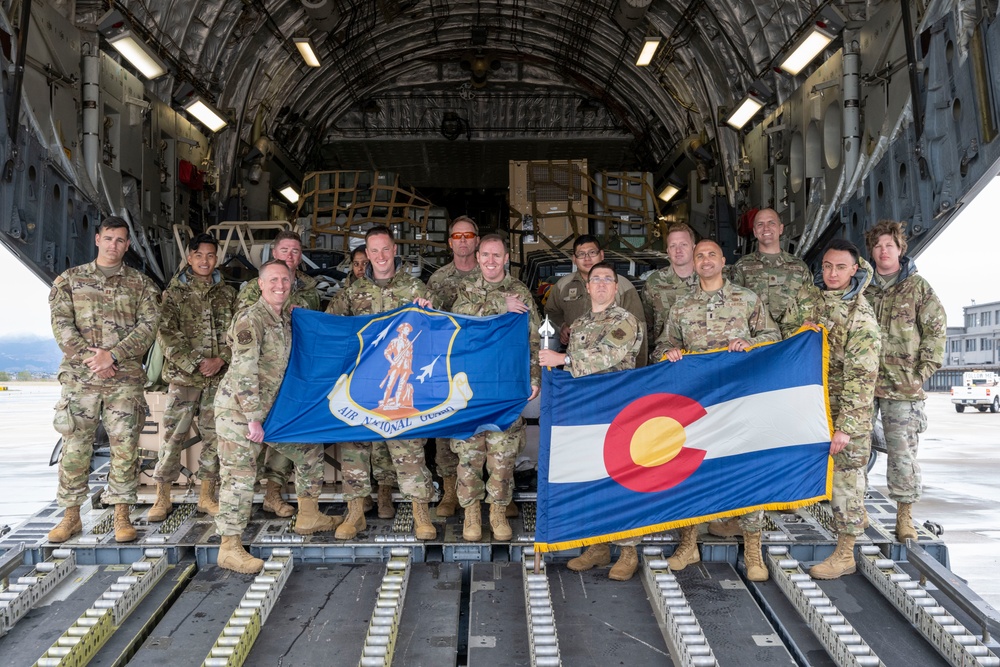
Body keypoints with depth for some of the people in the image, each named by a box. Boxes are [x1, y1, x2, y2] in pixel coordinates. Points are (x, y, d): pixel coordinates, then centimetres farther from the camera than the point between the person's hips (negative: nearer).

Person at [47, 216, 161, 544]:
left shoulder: (141, 284, 9)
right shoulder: (70, 279, 10)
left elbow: (148, 326, -2)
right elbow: (61, 324, 2)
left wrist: (113, 355, -12)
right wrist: (88, 355, -12)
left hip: (126, 376, 0)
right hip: (80, 375, 1)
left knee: (125, 445, 0)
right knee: (75, 445, 3)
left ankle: (121, 514, 11)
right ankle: (71, 515, 16)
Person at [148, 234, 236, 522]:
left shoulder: (227, 293, 11)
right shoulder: (174, 292, 3)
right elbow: (167, 334, -5)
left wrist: (221, 359, -9)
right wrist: (195, 363, -13)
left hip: (219, 376, 3)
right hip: (184, 375, -2)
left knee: (214, 436, 6)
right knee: (173, 435, -1)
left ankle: (207, 496, 17)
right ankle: (162, 498, 11)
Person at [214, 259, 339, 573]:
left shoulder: (286, 318, 7)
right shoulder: (251, 320, -17)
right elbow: (244, 372, -22)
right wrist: (254, 418, -22)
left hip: (269, 407, 9)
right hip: (238, 408, -8)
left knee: (310, 450, 13)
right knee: (240, 475, -6)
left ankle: (309, 517, 27)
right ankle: (229, 548, 5)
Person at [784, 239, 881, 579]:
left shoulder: (861, 316, -15)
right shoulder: (806, 296, 2)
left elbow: (861, 376, -18)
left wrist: (846, 427, -22)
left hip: (847, 409, -5)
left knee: (845, 477, 1)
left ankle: (845, 554, 12)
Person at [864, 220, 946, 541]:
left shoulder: (918, 286, 3)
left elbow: (936, 331, 1)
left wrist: (921, 374, -6)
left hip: (902, 385, -2)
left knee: (903, 452, 0)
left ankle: (905, 516, 13)